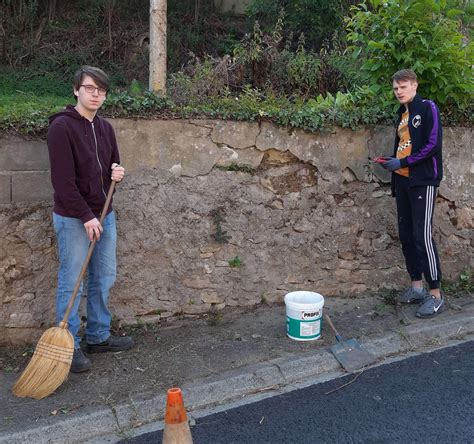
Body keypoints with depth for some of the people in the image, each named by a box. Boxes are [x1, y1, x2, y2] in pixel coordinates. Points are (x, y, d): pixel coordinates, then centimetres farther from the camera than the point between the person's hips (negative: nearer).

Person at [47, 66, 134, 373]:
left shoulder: (105, 128, 9)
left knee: (105, 279, 14)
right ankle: (69, 345, 15)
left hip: (104, 215, 7)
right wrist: (86, 217, -18)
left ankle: (99, 337, 28)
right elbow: (63, 180, -17)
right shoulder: (62, 126, -12)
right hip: (73, 218, -7)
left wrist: (118, 174, -6)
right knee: (71, 284, 1)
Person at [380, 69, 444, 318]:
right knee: (406, 236, 8)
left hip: (423, 181, -8)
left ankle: (436, 295, -2)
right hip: (402, 181, 8)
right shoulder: (401, 115, 17)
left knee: (423, 236, -10)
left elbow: (434, 144, -14)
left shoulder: (427, 108, -5)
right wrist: (391, 162, 5)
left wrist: (403, 162, -15)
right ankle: (416, 287, 20)